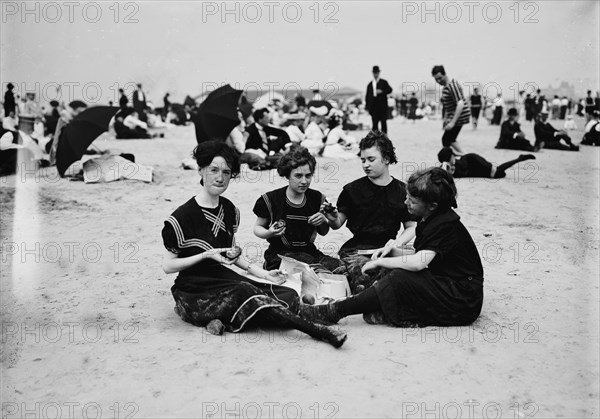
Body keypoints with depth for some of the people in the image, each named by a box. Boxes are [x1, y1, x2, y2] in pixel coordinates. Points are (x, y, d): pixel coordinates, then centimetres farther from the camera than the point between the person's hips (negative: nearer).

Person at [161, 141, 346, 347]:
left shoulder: (229, 210, 9)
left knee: (289, 296, -12)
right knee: (247, 293, -33)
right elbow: (168, 266, -7)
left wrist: (264, 273, 7)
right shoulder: (182, 217, -11)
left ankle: (225, 320, -19)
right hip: (195, 291, -6)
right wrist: (207, 255, -19)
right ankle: (318, 331, -31)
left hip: (225, 278, 7)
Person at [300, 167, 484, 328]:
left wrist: (379, 262, -19)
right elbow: (420, 260, 12)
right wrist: (392, 250, -6)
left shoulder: (445, 224, -20)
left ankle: (334, 312, -22)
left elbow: (418, 263, -31)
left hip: (463, 300, -9)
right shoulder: (429, 220, 8)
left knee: (399, 279, -25)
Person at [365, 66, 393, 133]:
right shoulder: (370, 84, 16)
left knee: (383, 122, 1)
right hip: (373, 107, 2)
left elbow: (390, 89, -6)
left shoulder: (384, 82, 8)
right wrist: (366, 106, 6)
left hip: (382, 107, -2)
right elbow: (367, 96, 13)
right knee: (374, 123, -1)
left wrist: (382, 91, -22)